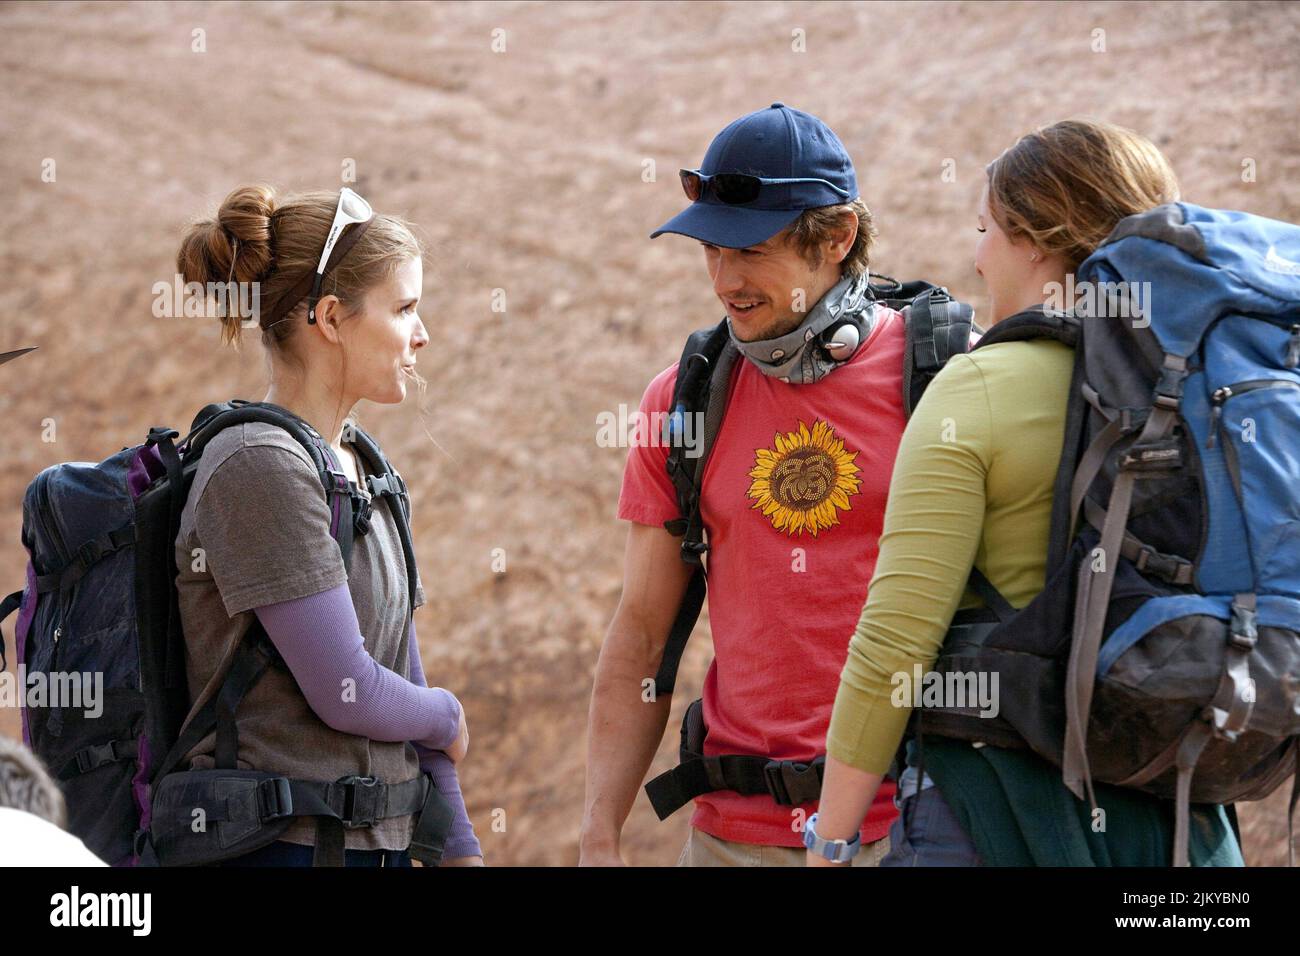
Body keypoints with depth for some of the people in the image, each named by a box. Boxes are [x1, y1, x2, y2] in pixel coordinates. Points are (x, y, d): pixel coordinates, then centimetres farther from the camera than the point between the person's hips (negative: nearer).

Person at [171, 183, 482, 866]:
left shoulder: (364, 470, 12)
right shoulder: (261, 466, -15)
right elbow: (346, 693, -18)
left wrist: (460, 849, 10)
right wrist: (448, 717, 2)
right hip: (281, 842, -8)